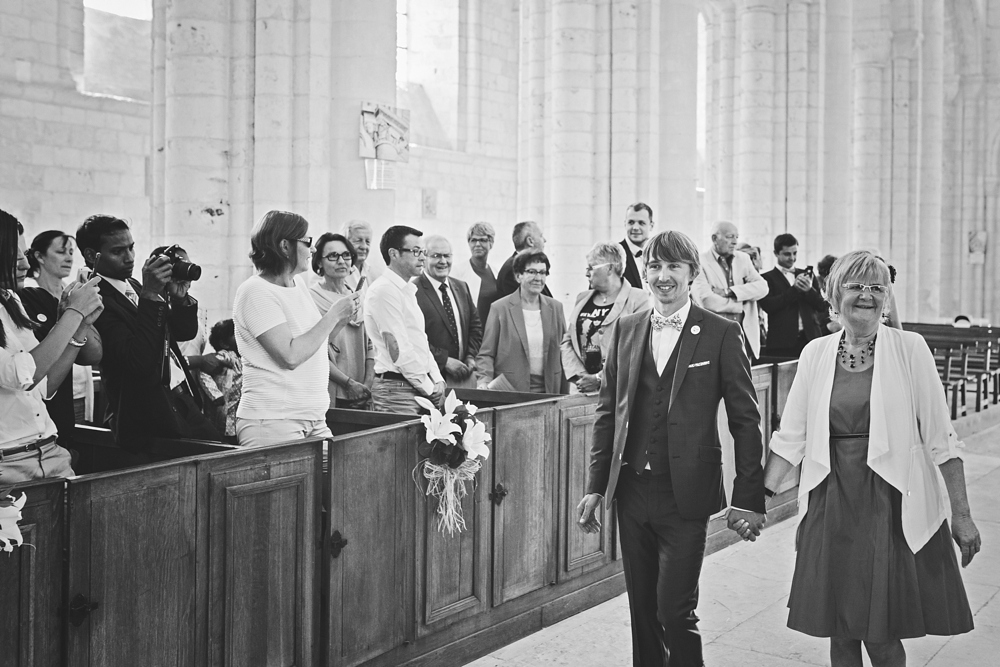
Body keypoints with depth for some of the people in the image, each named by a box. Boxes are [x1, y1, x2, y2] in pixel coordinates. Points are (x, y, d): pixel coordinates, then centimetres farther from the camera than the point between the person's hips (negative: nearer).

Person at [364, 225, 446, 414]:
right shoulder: (383, 290, -13)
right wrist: (429, 387, -11)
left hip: (421, 389, 9)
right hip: (397, 389, -8)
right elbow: (398, 349, -17)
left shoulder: (407, 290, 17)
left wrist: (437, 380, 7)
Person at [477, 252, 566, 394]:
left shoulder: (555, 307, 10)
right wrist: (485, 381, -16)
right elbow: (486, 354, 1)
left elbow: (562, 353, 13)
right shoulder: (500, 308, 0)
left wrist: (564, 396, 8)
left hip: (548, 390, 3)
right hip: (509, 390, -3)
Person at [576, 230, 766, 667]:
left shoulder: (721, 334, -5)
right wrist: (595, 485, 6)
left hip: (685, 496, -4)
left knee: (675, 611, -3)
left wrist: (748, 498, -6)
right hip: (631, 490, 4)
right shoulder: (626, 329, 6)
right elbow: (608, 412, 9)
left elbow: (745, 419, -4)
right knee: (642, 609, 14)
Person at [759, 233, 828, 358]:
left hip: (809, 337, 3)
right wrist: (794, 288, -15)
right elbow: (768, 306, -10)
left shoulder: (806, 275, 17)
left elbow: (821, 306, 12)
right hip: (782, 342, -3)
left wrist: (809, 290, -8)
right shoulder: (768, 278, 4)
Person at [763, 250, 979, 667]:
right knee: (840, 632, 9)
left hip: (892, 505, -2)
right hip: (833, 504, 3)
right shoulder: (815, 353, 4)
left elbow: (939, 437, -5)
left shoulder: (909, 349, -4)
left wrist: (962, 514, -6)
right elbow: (791, 436, 4)